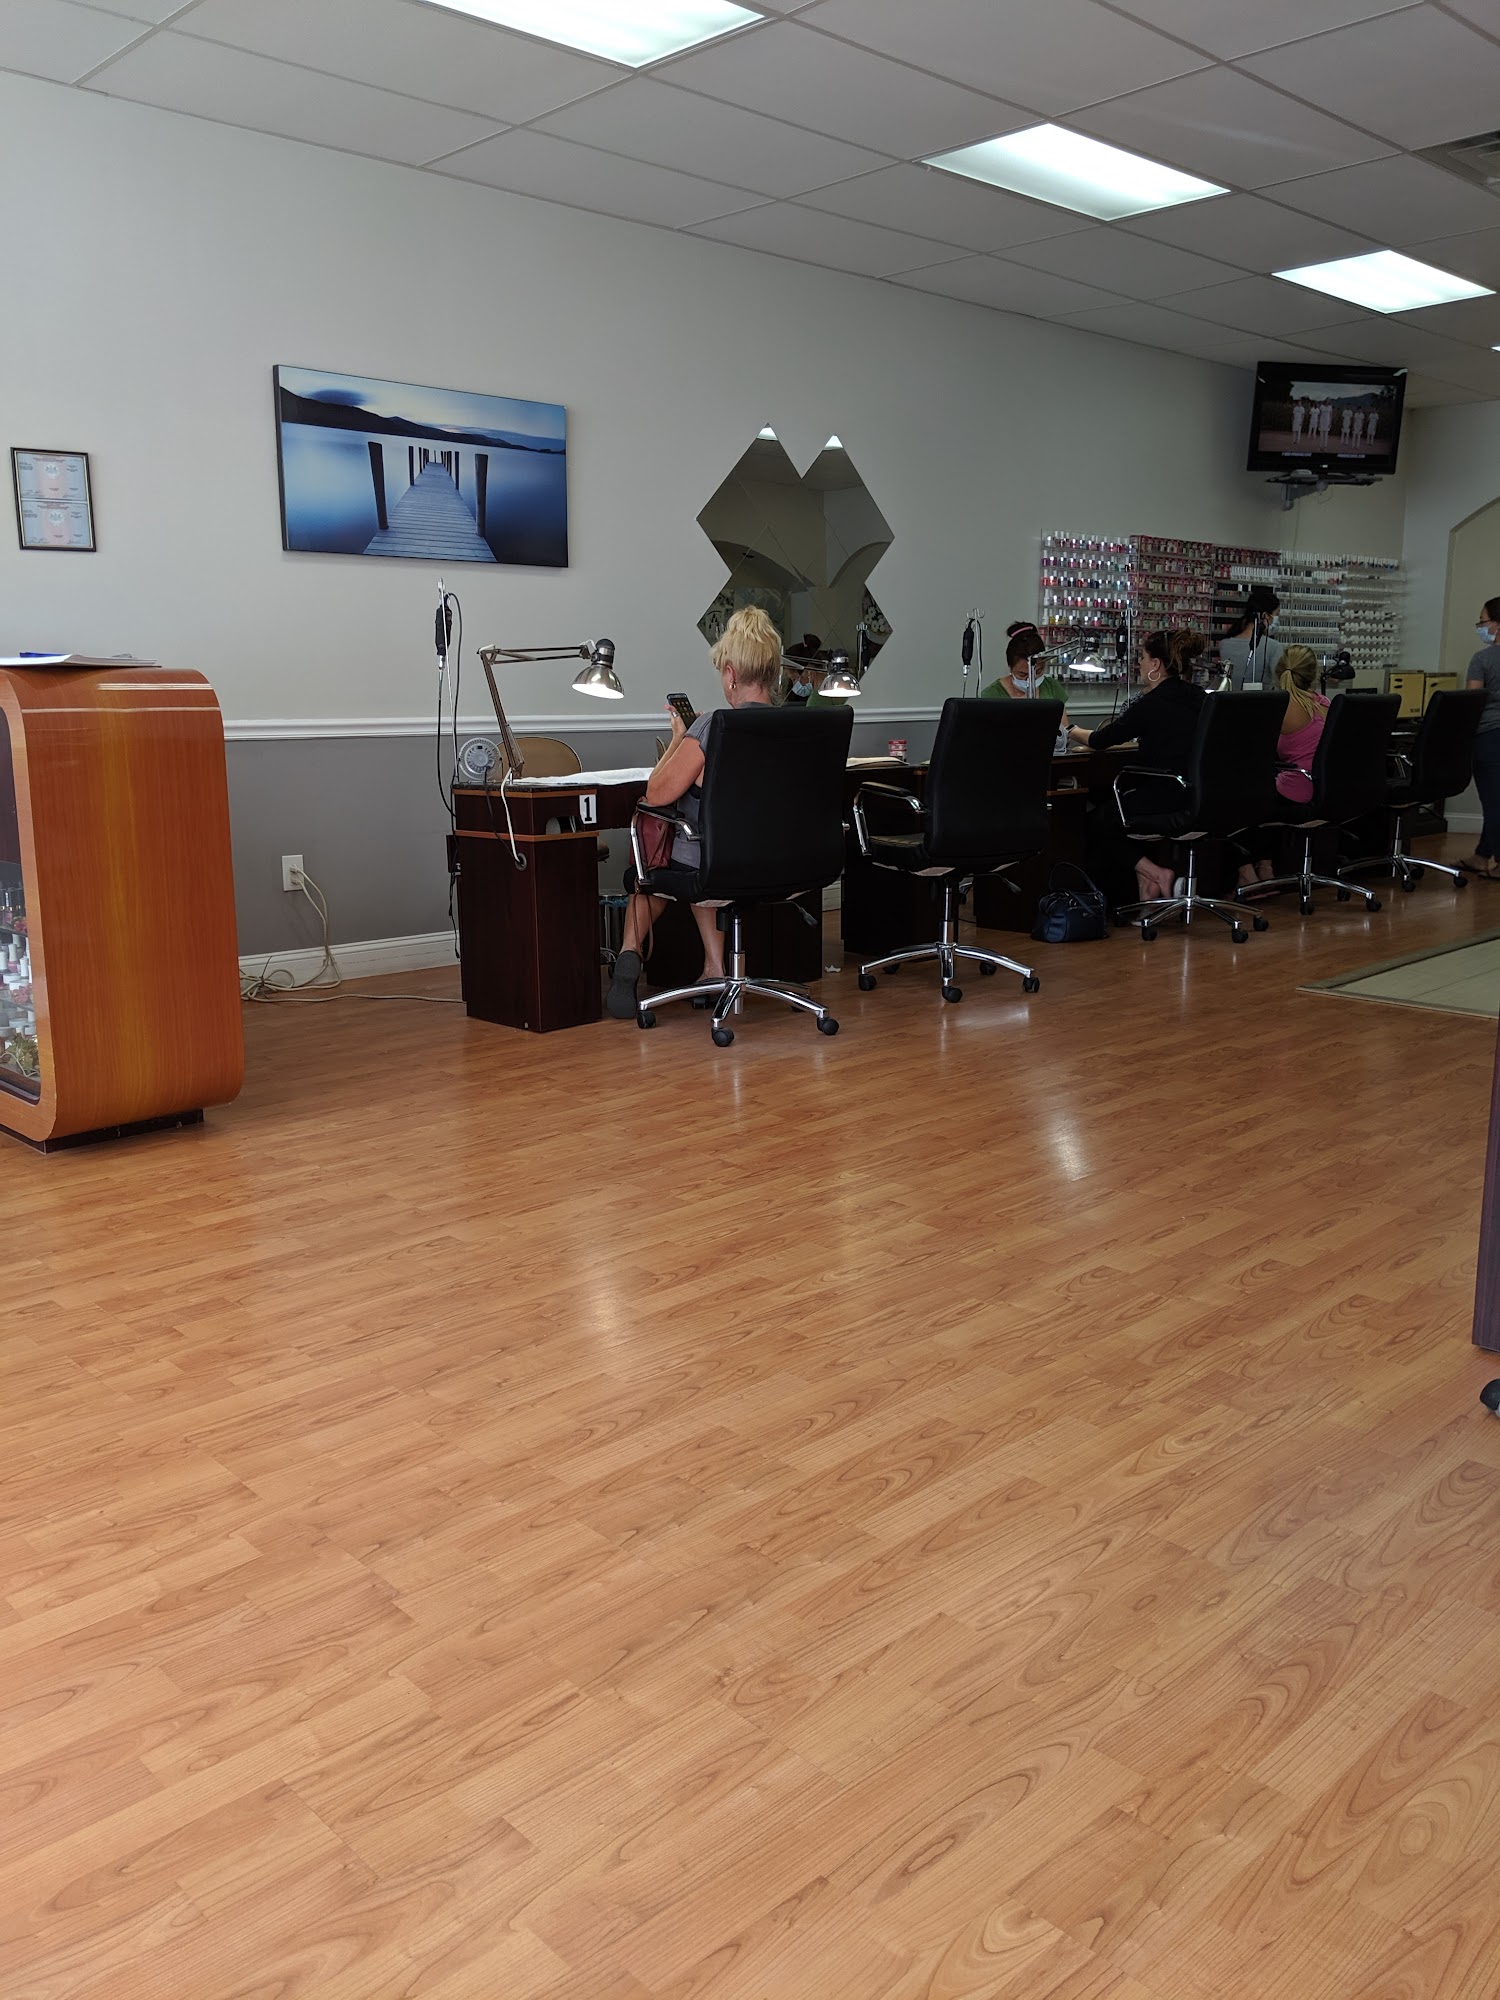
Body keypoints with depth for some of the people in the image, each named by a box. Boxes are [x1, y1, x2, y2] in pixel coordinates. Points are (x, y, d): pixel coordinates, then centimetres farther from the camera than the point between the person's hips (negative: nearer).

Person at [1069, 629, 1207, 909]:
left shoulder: (1151, 704, -11)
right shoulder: (1199, 699, 9)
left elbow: (1100, 741, 1)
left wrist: (1070, 730, 21)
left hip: (1168, 806, -8)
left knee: (1097, 821, 19)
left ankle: (1155, 873, 5)